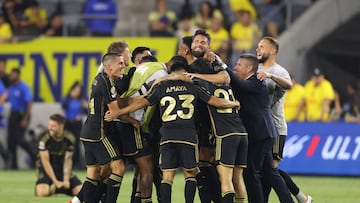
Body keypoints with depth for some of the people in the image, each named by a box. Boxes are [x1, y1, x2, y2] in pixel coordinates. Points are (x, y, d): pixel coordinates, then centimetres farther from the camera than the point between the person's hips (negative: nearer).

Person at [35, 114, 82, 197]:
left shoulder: (70, 138, -11)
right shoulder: (44, 139, -20)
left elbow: (68, 160, -10)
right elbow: (45, 161, -18)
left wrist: (66, 180, -22)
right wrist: (55, 181, -22)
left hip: (62, 168, 3)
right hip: (46, 169, -3)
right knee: (42, 192, -31)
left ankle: (60, 189, 17)